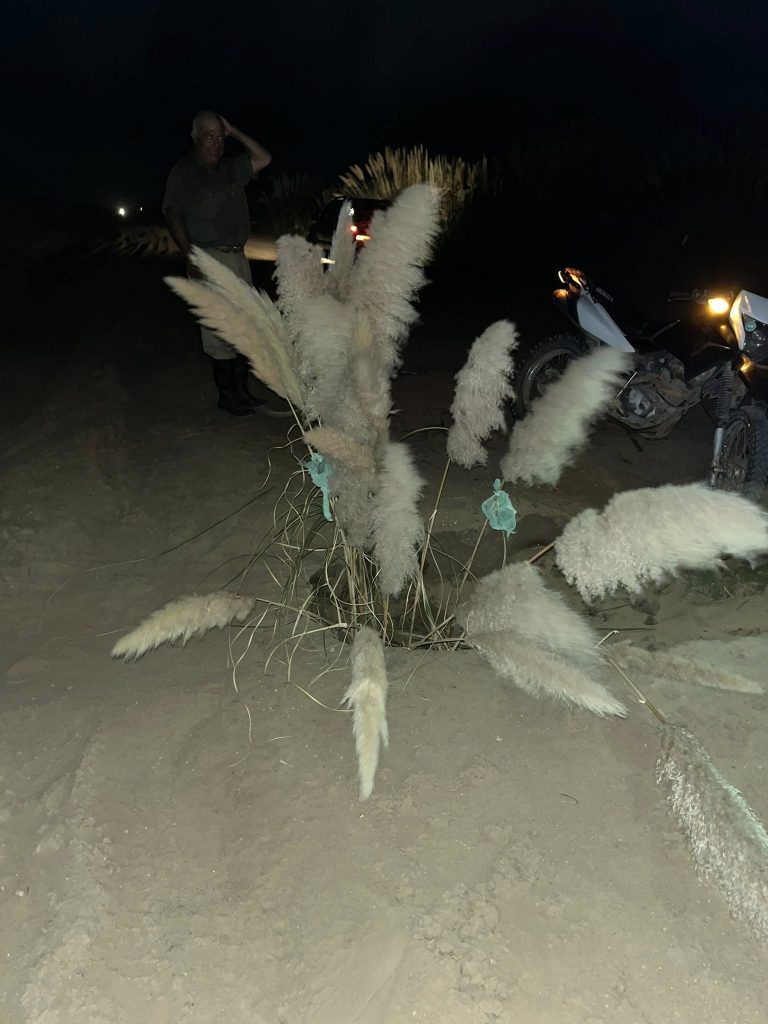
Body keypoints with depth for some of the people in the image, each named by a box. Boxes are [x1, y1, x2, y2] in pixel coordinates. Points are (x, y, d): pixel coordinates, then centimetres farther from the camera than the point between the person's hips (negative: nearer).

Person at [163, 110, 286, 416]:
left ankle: (241, 391, 14)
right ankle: (227, 395, -1)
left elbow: (263, 158, 18)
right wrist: (190, 256, -16)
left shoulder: (231, 168, 15)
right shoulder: (183, 172, 0)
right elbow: (172, 214, -5)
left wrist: (234, 132, 10)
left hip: (237, 256, 7)